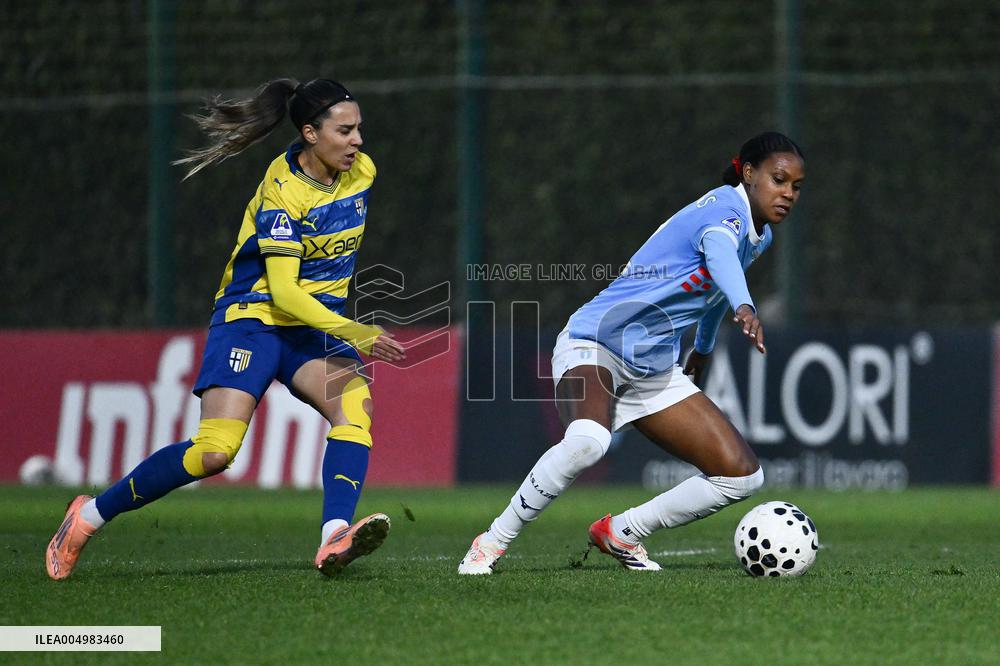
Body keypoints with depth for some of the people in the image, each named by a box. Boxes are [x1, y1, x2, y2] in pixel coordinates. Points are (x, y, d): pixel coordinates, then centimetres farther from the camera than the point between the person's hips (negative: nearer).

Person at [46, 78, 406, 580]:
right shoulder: (282, 192, -20)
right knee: (214, 452, -18)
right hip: (254, 318, -6)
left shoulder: (362, 171, 1)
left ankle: (335, 540, -41)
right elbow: (284, 293, -24)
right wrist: (356, 334, -31)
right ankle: (90, 515, 0)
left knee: (356, 404, -27)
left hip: (317, 327, 6)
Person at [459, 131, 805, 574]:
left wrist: (703, 348, 45)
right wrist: (744, 308, -63)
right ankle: (492, 542, -20)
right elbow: (719, 253, -44)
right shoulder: (726, 210, -18)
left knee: (742, 476, -1)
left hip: (654, 369, 9)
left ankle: (619, 534, 13)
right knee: (587, 441, -39)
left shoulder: (761, 236, 10)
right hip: (594, 343, -9)